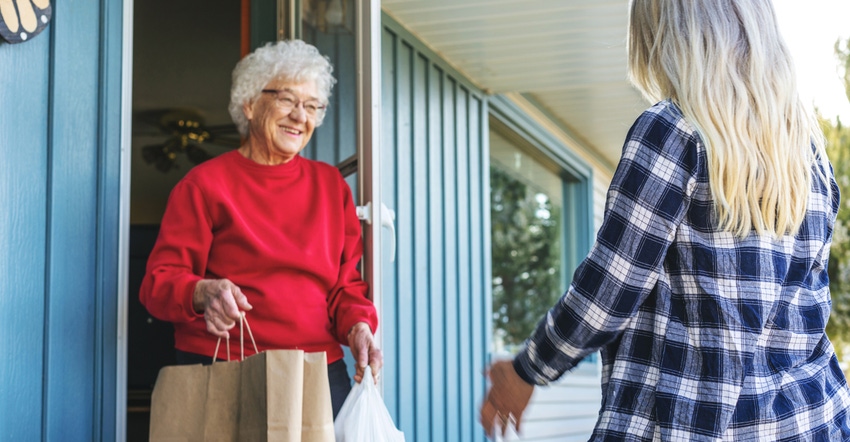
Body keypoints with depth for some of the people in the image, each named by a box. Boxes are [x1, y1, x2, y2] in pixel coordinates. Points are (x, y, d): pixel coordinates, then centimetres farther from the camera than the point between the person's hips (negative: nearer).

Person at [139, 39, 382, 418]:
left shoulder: (331, 184, 15)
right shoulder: (205, 183, 3)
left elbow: (347, 281, 16)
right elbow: (159, 281, -2)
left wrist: (358, 326, -6)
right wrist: (203, 294, -24)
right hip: (222, 374, -3)